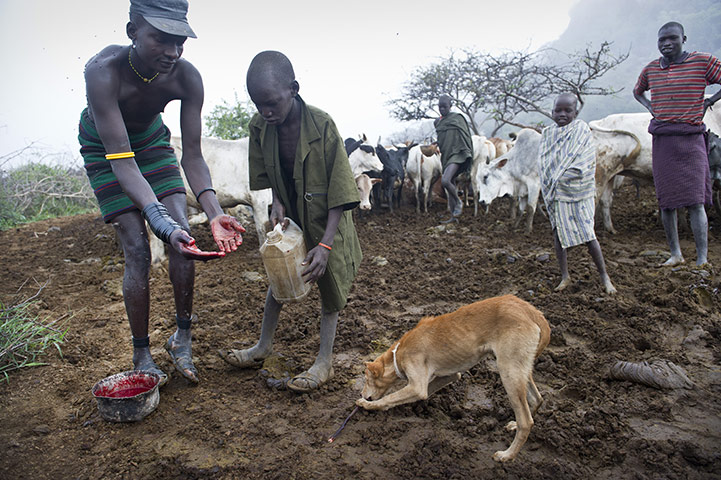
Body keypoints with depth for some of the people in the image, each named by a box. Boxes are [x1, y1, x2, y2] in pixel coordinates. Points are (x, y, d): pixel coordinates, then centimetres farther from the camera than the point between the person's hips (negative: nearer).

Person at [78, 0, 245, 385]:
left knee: (184, 234, -10)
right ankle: (141, 356, 4)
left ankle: (182, 338, 7)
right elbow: (122, 162, -41)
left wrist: (214, 214, -40)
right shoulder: (103, 71, -38)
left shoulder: (186, 77, -27)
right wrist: (163, 223, -54)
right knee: (136, 249, -12)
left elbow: (192, 156, -25)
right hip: (104, 146, -3)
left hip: (151, 139, 4)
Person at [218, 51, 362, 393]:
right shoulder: (260, 127, -12)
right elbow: (267, 175, 5)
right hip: (289, 219, 5)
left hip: (326, 223, -5)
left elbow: (340, 191, -25)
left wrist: (325, 244, -29)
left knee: (329, 287, 5)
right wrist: (277, 203, -15)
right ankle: (263, 346, 33)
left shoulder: (321, 125, -27)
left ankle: (324, 361, 19)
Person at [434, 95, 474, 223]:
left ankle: (458, 202, 0)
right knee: (450, 184, 8)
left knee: (445, 181, -25)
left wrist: (467, 155, -11)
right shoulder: (437, 122, 14)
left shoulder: (457, 118, -2)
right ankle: (453, 216, 15)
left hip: (456, 154, -7)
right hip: (445, 156, 7)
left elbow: (466, 137, -5)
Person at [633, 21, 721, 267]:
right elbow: (637, 91, 31)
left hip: (690, 139, -4)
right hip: (662, 141, 4)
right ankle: (675, 254, 16)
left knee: (694, 202, -11)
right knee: (666, 202, 5)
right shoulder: (650, 69, 11)